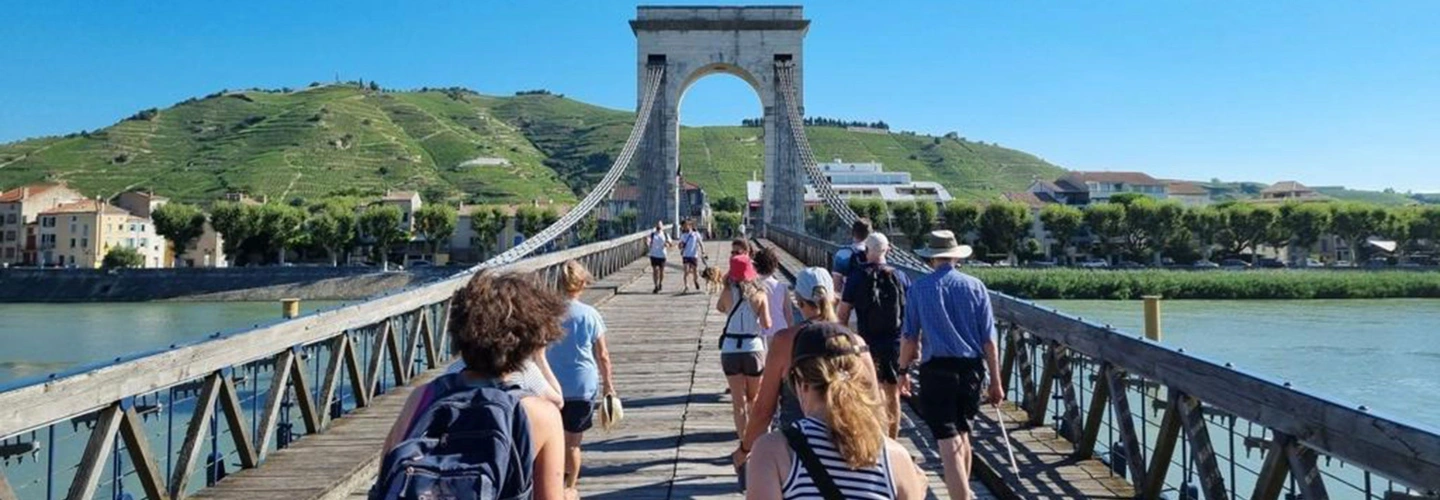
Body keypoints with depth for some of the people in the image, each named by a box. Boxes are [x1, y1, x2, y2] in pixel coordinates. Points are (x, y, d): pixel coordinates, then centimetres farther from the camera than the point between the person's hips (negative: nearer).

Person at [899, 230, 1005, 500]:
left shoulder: (919, 288, -4)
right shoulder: (975, 286, 0)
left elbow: (910, 337, -3)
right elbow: (989, 340, 1)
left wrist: (903, 371, 12)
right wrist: (995, 382, 6)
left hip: (937, 369, -3)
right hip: (972, 368, 4)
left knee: (949, 442, -3)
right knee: (962, 433, 24)